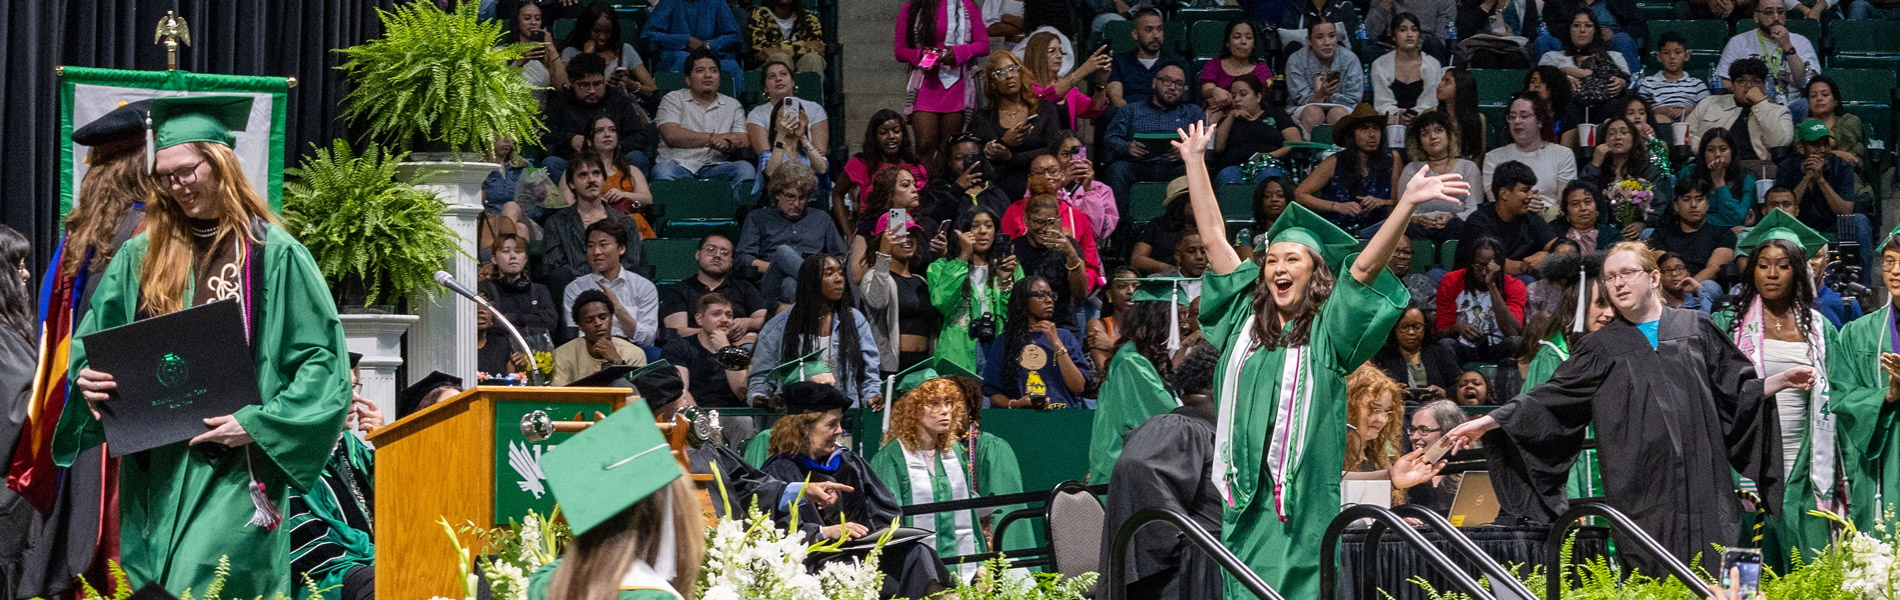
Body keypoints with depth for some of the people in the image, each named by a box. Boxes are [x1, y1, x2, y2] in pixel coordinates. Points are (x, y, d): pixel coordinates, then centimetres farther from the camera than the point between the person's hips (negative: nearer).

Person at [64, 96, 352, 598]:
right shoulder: (141, 255, 11)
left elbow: (322, 358, -5)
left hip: (235, 467, -5)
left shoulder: (273, 254, -3)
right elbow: (94, 342, 16)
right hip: (154, 469, 5)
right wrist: (87, 378, -7)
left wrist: (257, 422, -14)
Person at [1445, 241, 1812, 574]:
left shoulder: (1695, 330, 12)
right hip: (1641, 492, 0)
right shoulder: (1603, 348, 12)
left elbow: (1737, 391, 15)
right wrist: (1487, 422, -1)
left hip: (1700, 488, 0)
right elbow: (1550, 398, 7)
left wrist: (1783, 381, 0)